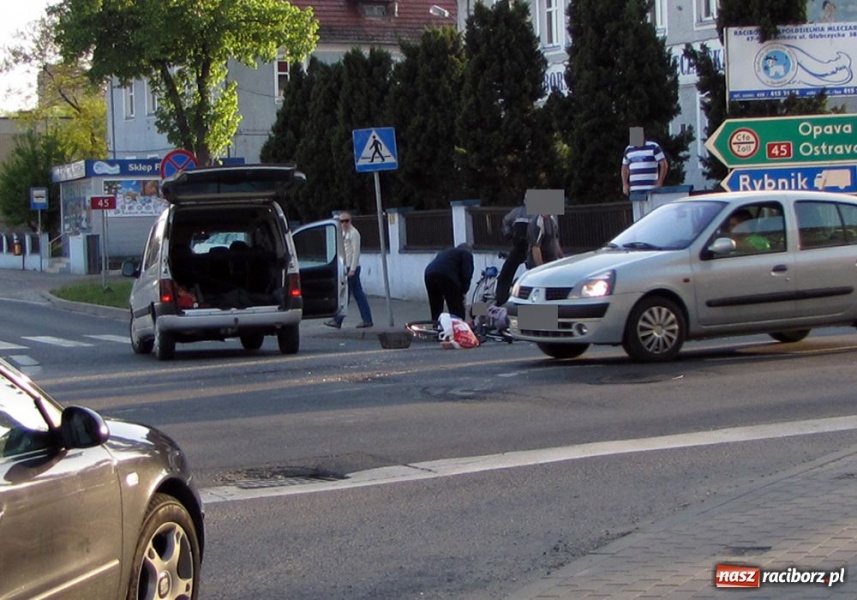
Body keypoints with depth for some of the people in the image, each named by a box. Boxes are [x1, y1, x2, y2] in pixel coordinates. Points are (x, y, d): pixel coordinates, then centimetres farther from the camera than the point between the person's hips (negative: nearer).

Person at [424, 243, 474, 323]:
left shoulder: (444, 252, 38)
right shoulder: (467, 254, 20)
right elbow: (467, 274, 4)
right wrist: (463, 292, 8)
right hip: (447, 275, -6)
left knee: (436, 311, 19)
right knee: (457, 310, 2)